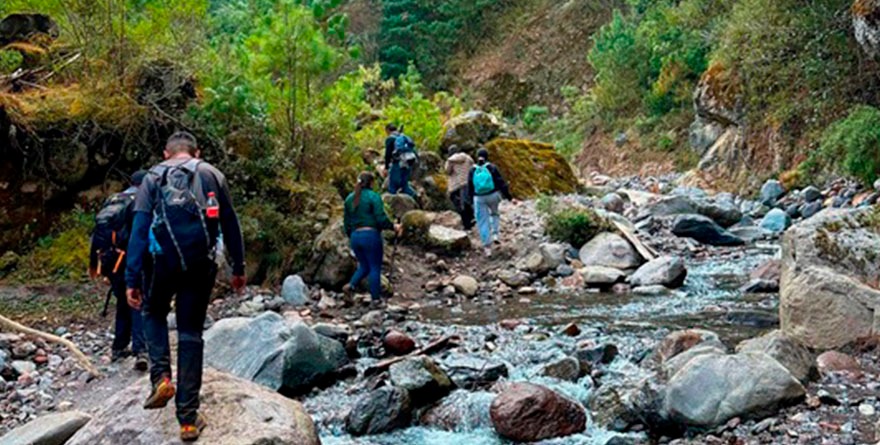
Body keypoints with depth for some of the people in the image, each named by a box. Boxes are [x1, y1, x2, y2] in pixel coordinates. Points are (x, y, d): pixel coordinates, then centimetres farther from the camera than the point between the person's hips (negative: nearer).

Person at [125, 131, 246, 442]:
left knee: (154, 313, 27)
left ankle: (161, 377, 4)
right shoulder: (212, 175, 10)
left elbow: (139, 230, -2)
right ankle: (188, 418, 7)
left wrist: (132, 279, -3)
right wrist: (238, 267, 17)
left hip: (165, 261, -1)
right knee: (191, 334, 8)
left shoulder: (153, 177, 7)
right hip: (201, 265, 1)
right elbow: (231, 225, 9)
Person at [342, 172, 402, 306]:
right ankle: (376, 298, 7)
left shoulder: (350, 198, 11)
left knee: (364, 266, 19)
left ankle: (351, 285, -5)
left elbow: (347, 222, 15)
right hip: (371, 235, -6)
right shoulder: (374, 197, -8)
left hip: (355, 236, 6)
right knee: (375, 267, 5)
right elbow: (381, 218, -14)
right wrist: (393, 227, 1)